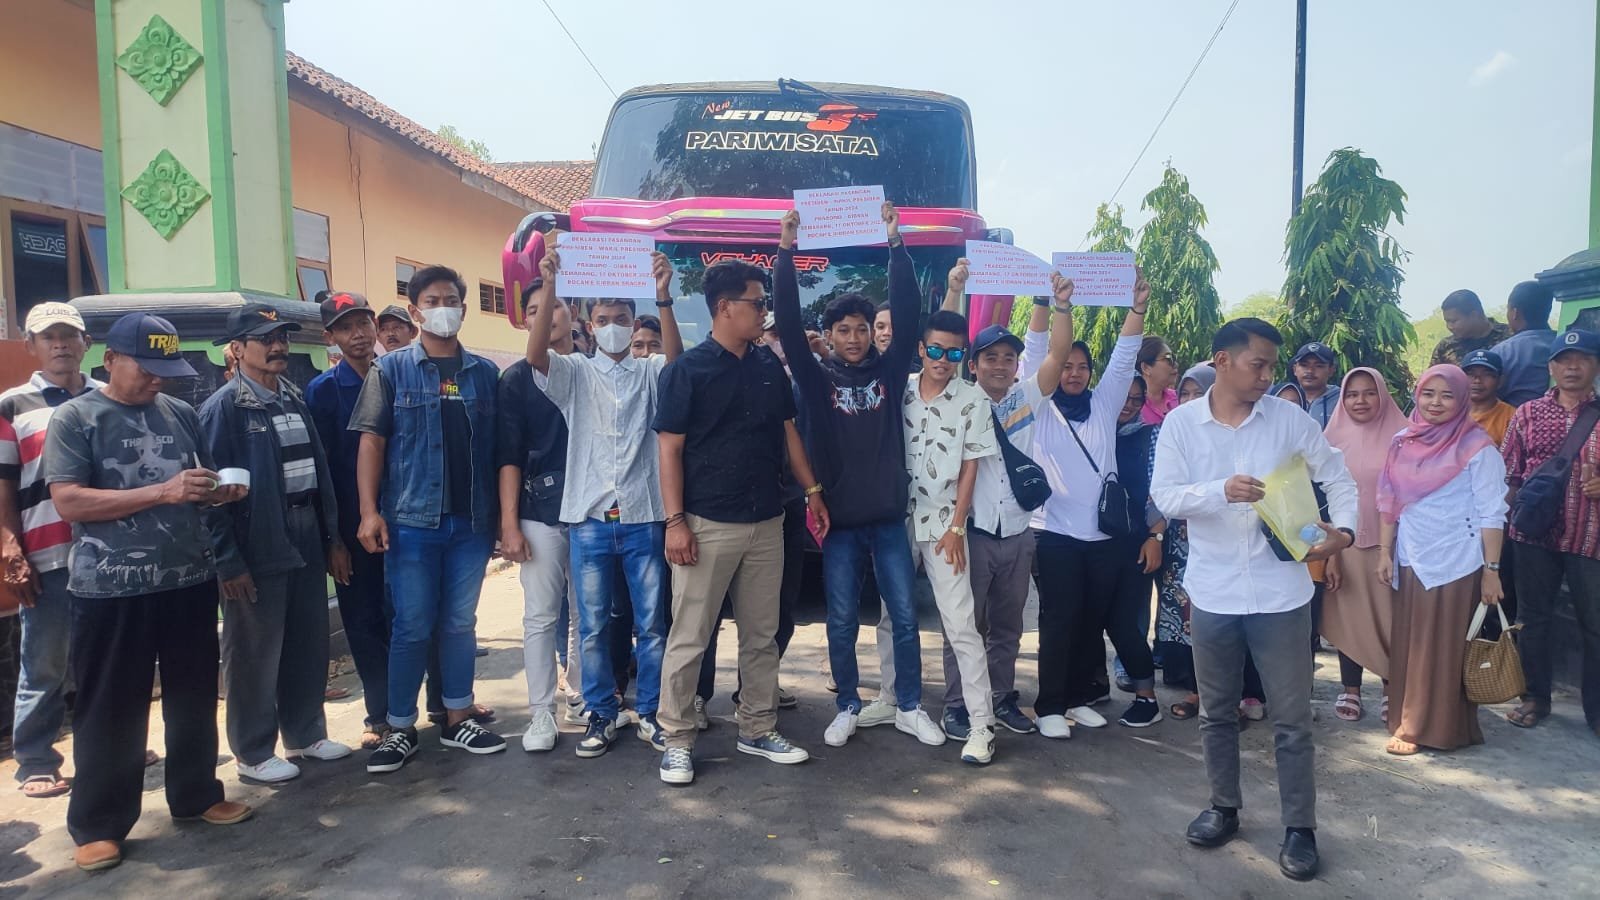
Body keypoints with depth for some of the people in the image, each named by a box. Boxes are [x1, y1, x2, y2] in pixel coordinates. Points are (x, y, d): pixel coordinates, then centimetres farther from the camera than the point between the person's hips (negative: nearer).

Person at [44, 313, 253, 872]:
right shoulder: (75, 418, -4)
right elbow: (67, 502, -15)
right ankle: (98, 825, 19)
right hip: (112, 590, -4)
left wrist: (220, 491, -3)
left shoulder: (182, 414, 9)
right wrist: (162, 492, -21)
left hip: (190, 580, 5)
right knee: (110, 709, 5)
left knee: (194, 697, 14)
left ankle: (196, 795, 30)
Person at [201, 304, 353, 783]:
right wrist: (228, 560, -14)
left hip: (306, 544, 7)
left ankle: (306, 735, 30)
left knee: (310, 645, 15)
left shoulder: (295, 399, 12)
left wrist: (333, 537, 11)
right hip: (256, 550, -7)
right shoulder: (223, 407, -9)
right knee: (255, 654, 5)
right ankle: (253, 753, 19)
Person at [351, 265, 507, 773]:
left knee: (460, 624, 11)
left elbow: (500, 448, 9)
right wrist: (369, 512, -11)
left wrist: (504, 512, 5)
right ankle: (400, 729, 16)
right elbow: (371, 443, -2)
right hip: (411, 521, -2)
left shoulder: (485, 373, 8)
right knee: (412, 628, 3)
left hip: (473, 521, 2)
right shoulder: (391, 370, 1)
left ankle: (457, 720, 24)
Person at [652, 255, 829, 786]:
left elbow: (788, 431, 17)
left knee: (762, 634, 13)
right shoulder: (688, 370, -7)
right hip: (707, 524, -5)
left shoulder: (769, 367, 9)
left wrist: (812, 491, 12)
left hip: (766, 523, 6)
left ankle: (758, 730, 26)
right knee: (690, 637, 2)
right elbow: (669, 448, -9)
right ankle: (677, 739, 15)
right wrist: (674, 521, -14)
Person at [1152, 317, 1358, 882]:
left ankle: (1300, 828, 21)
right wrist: (1222, 491, -25)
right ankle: (1224, 807, 34)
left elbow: (1338, 477, 4)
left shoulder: (1289, 418, -2)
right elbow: (1163, 496, -9)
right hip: (1213, 593, 1)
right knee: (1216, 711, 15)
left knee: (1291, 718, 6)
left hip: (1280, 592, -1)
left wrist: (1345, 528, -13)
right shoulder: (1181, 423, -3)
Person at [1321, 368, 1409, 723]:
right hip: (1346, 543, 1)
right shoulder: (1334, 438, 2)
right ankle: (1350, 689, 18)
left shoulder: (1399, 437, -2)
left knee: (1389, 617, 6)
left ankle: (1393, 689, 20)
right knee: (1349, 616, 7)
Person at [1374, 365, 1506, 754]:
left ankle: (1439, 727, 13)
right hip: (1410, 560, 5)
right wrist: (1385, 551, 8)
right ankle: (1408, 720, 20)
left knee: (1445, 647, 2)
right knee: (1409, 644, 10)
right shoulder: (1404, 442, 6)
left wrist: (1491, 570, -12)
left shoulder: (1477, 446, -9)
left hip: (1455, 563, -5)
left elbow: (1491, 513, -10)